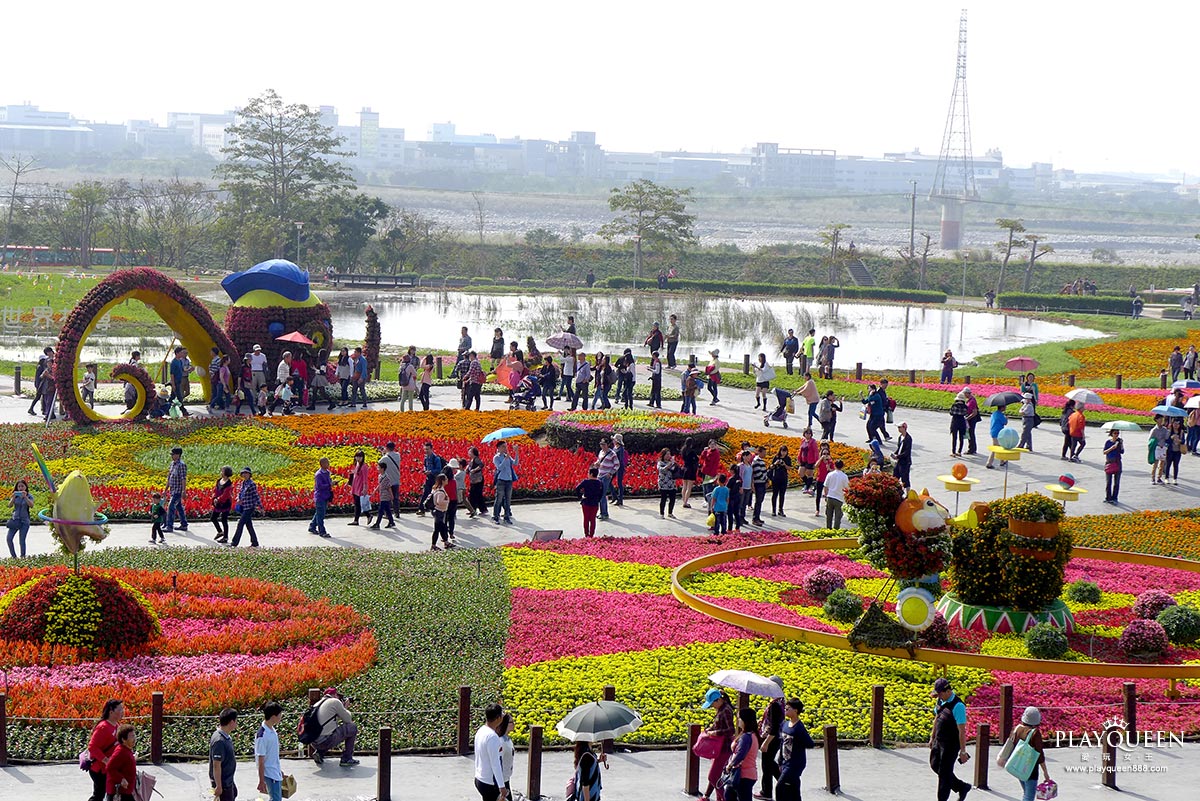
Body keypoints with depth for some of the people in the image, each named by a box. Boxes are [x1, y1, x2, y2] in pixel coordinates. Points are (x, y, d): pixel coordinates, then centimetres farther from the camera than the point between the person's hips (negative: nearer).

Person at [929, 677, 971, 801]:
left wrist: (963, 751, -20)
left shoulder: (958, 706, -23)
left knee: (944, 772, 1)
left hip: (951, 744, -9)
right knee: (935, 765, 17)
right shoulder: (941, 701, 2)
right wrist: (932, 737, 22)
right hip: (939, 740, 9)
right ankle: (962, 787, 30)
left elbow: (962, 730, -21)